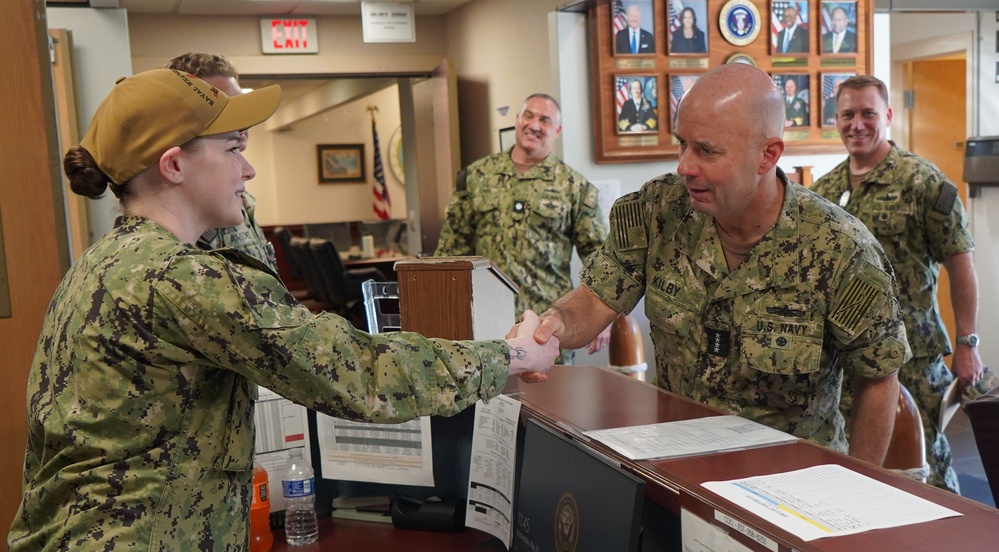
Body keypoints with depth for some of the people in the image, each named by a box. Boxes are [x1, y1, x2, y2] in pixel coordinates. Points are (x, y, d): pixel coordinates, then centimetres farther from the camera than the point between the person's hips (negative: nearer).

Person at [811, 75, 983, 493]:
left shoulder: (923, 182, -6)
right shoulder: (823, 191, 9)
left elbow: (960, 265, -5)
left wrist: (967, 344, -8)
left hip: (911, 353, -5)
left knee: (922, 454, 0)